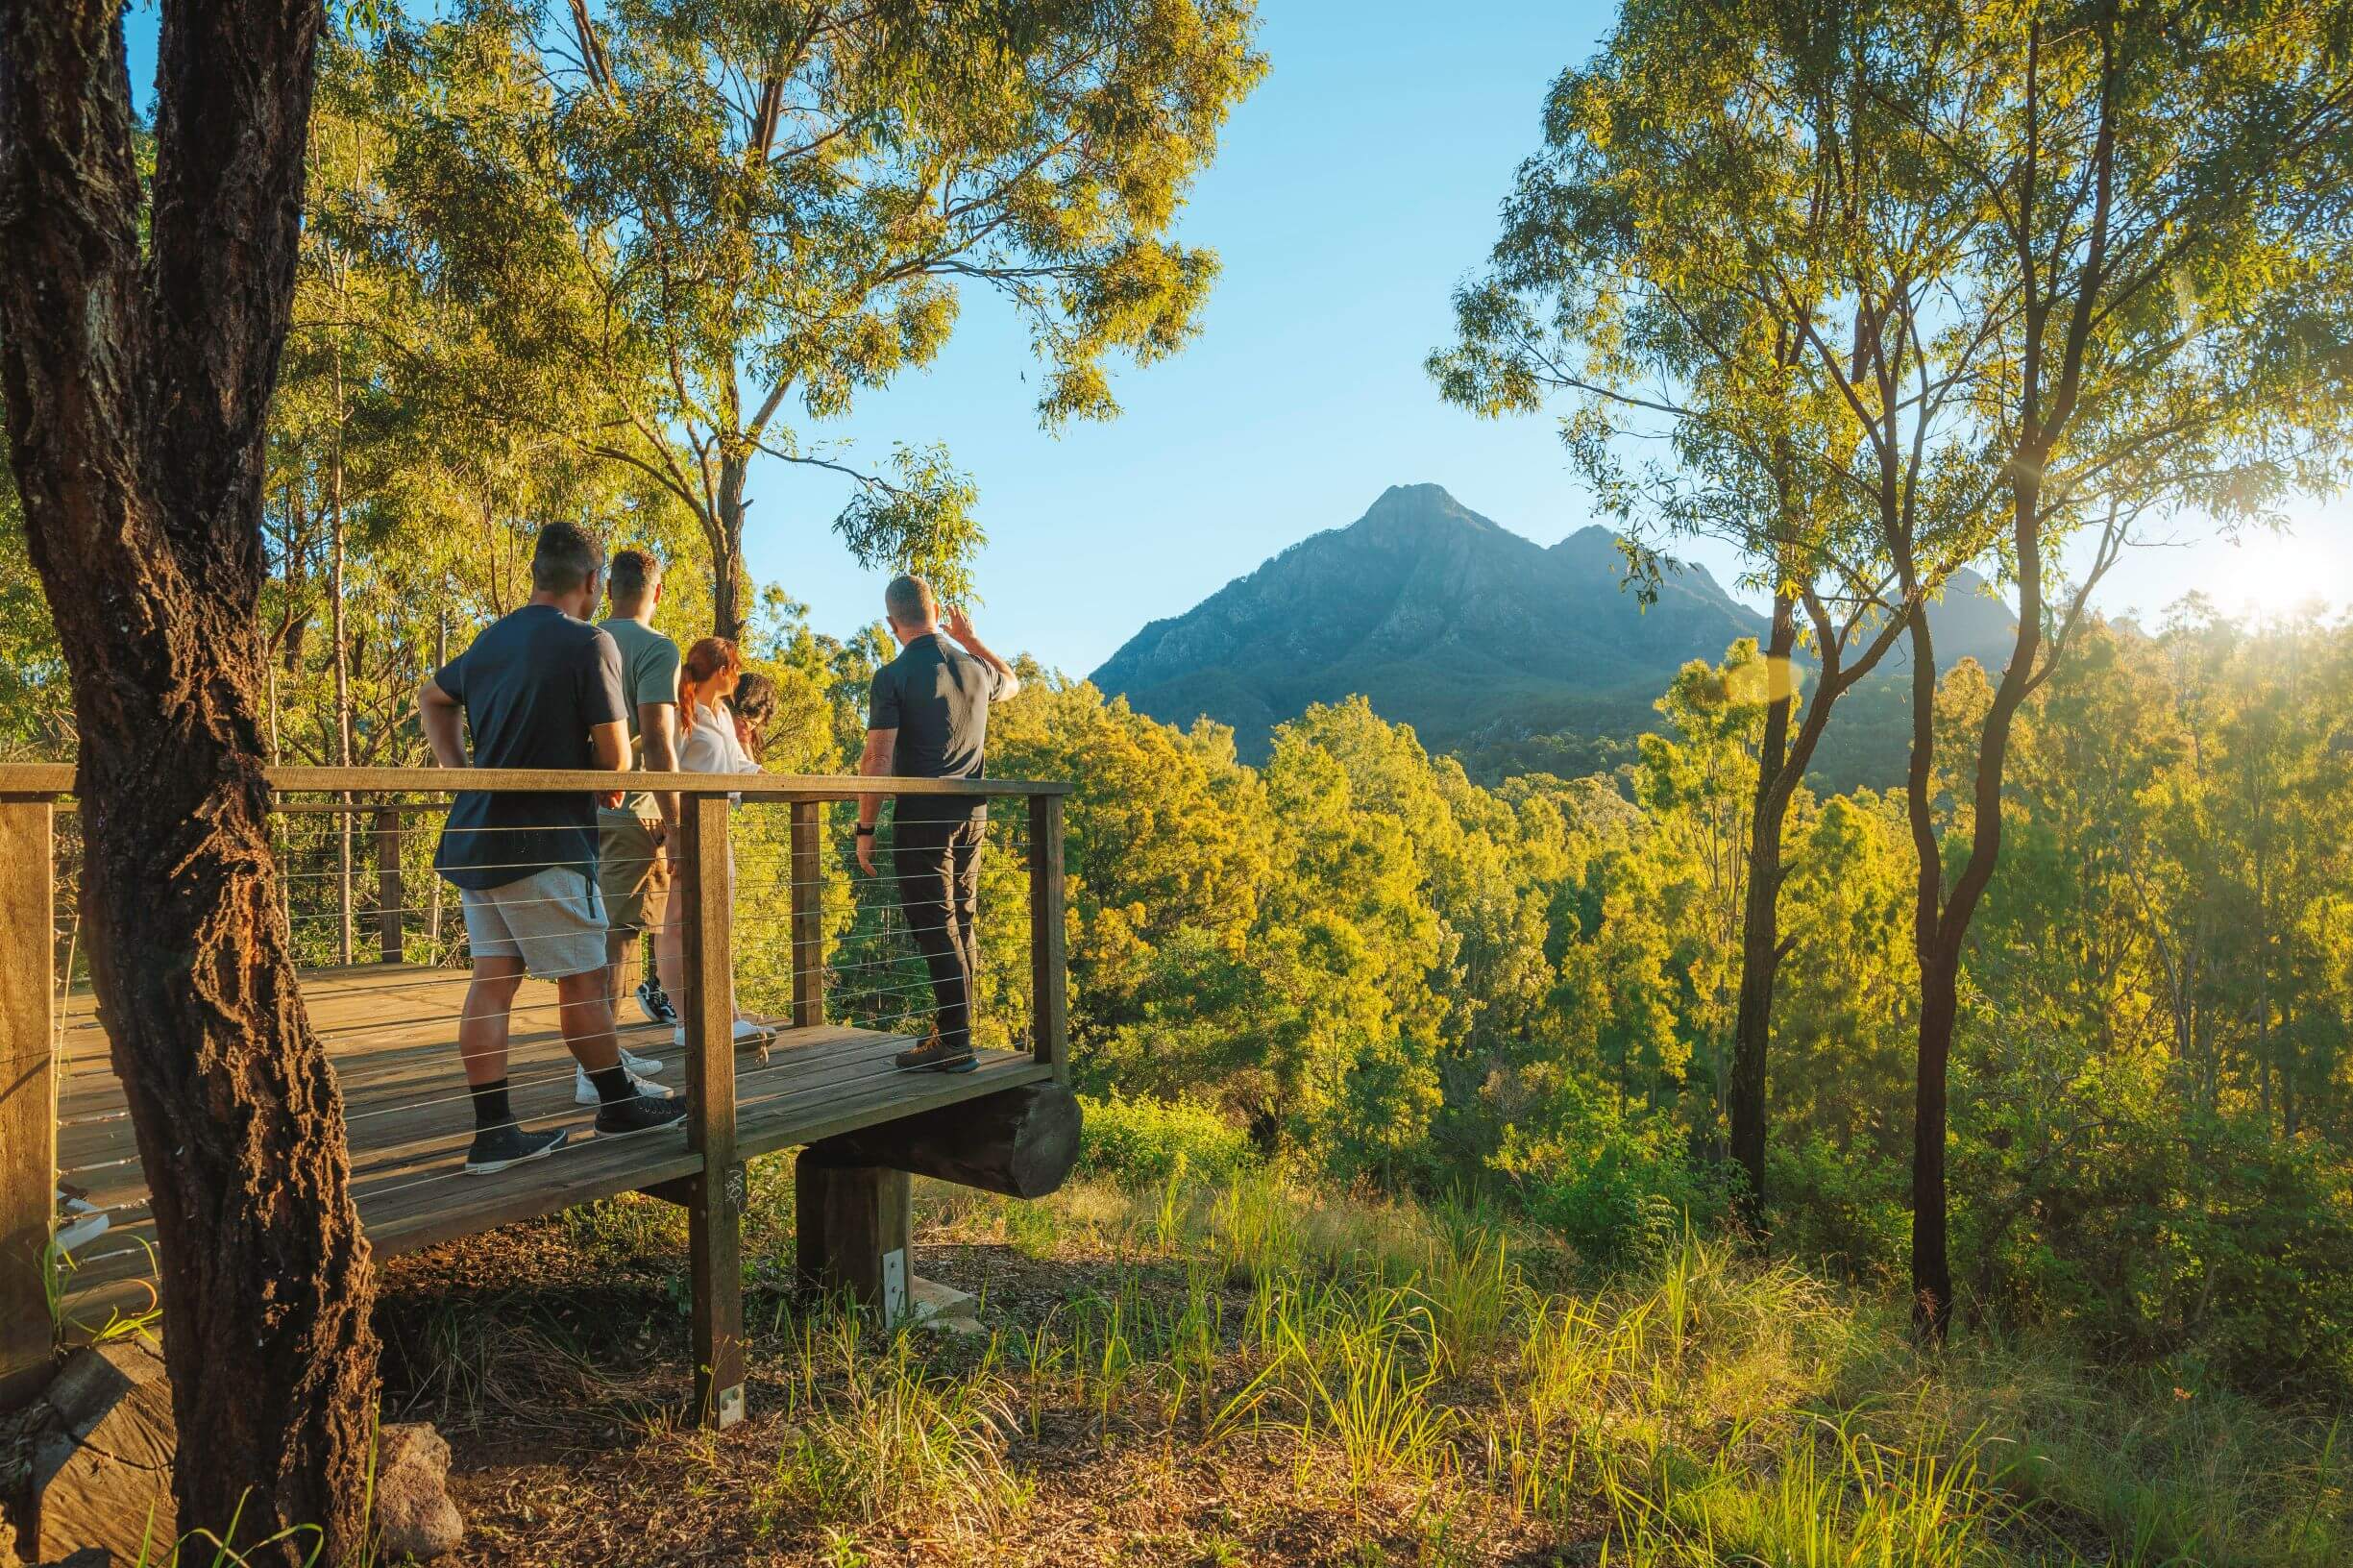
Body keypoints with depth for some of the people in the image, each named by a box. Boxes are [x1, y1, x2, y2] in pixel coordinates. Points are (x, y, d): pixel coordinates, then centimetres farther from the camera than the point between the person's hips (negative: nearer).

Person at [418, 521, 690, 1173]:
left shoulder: (492, 638, 14)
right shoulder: (590, 643, -11)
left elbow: (431, 697, 31)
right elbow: (615, 757, -11)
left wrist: (458, 771, 21)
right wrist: (600, 785, 10)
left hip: (476, 838, 8)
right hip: (541, 844, -8)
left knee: (493, 980, 7)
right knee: (582, 980, 4)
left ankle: (494, 1133, 10)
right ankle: (619, 1105, 18)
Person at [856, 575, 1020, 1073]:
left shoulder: (893, 676, -10)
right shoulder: (975, 668, 7)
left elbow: (878, 761, -14)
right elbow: (1012, 682, 32)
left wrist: (865, 829, -8)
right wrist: (971, 639, 35)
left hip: (922, 815, -6)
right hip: (972, 812, 6)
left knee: (934, 928, -3)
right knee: (960, 925, 14)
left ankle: (955, 1042, -3)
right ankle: (954, 1028, 23)